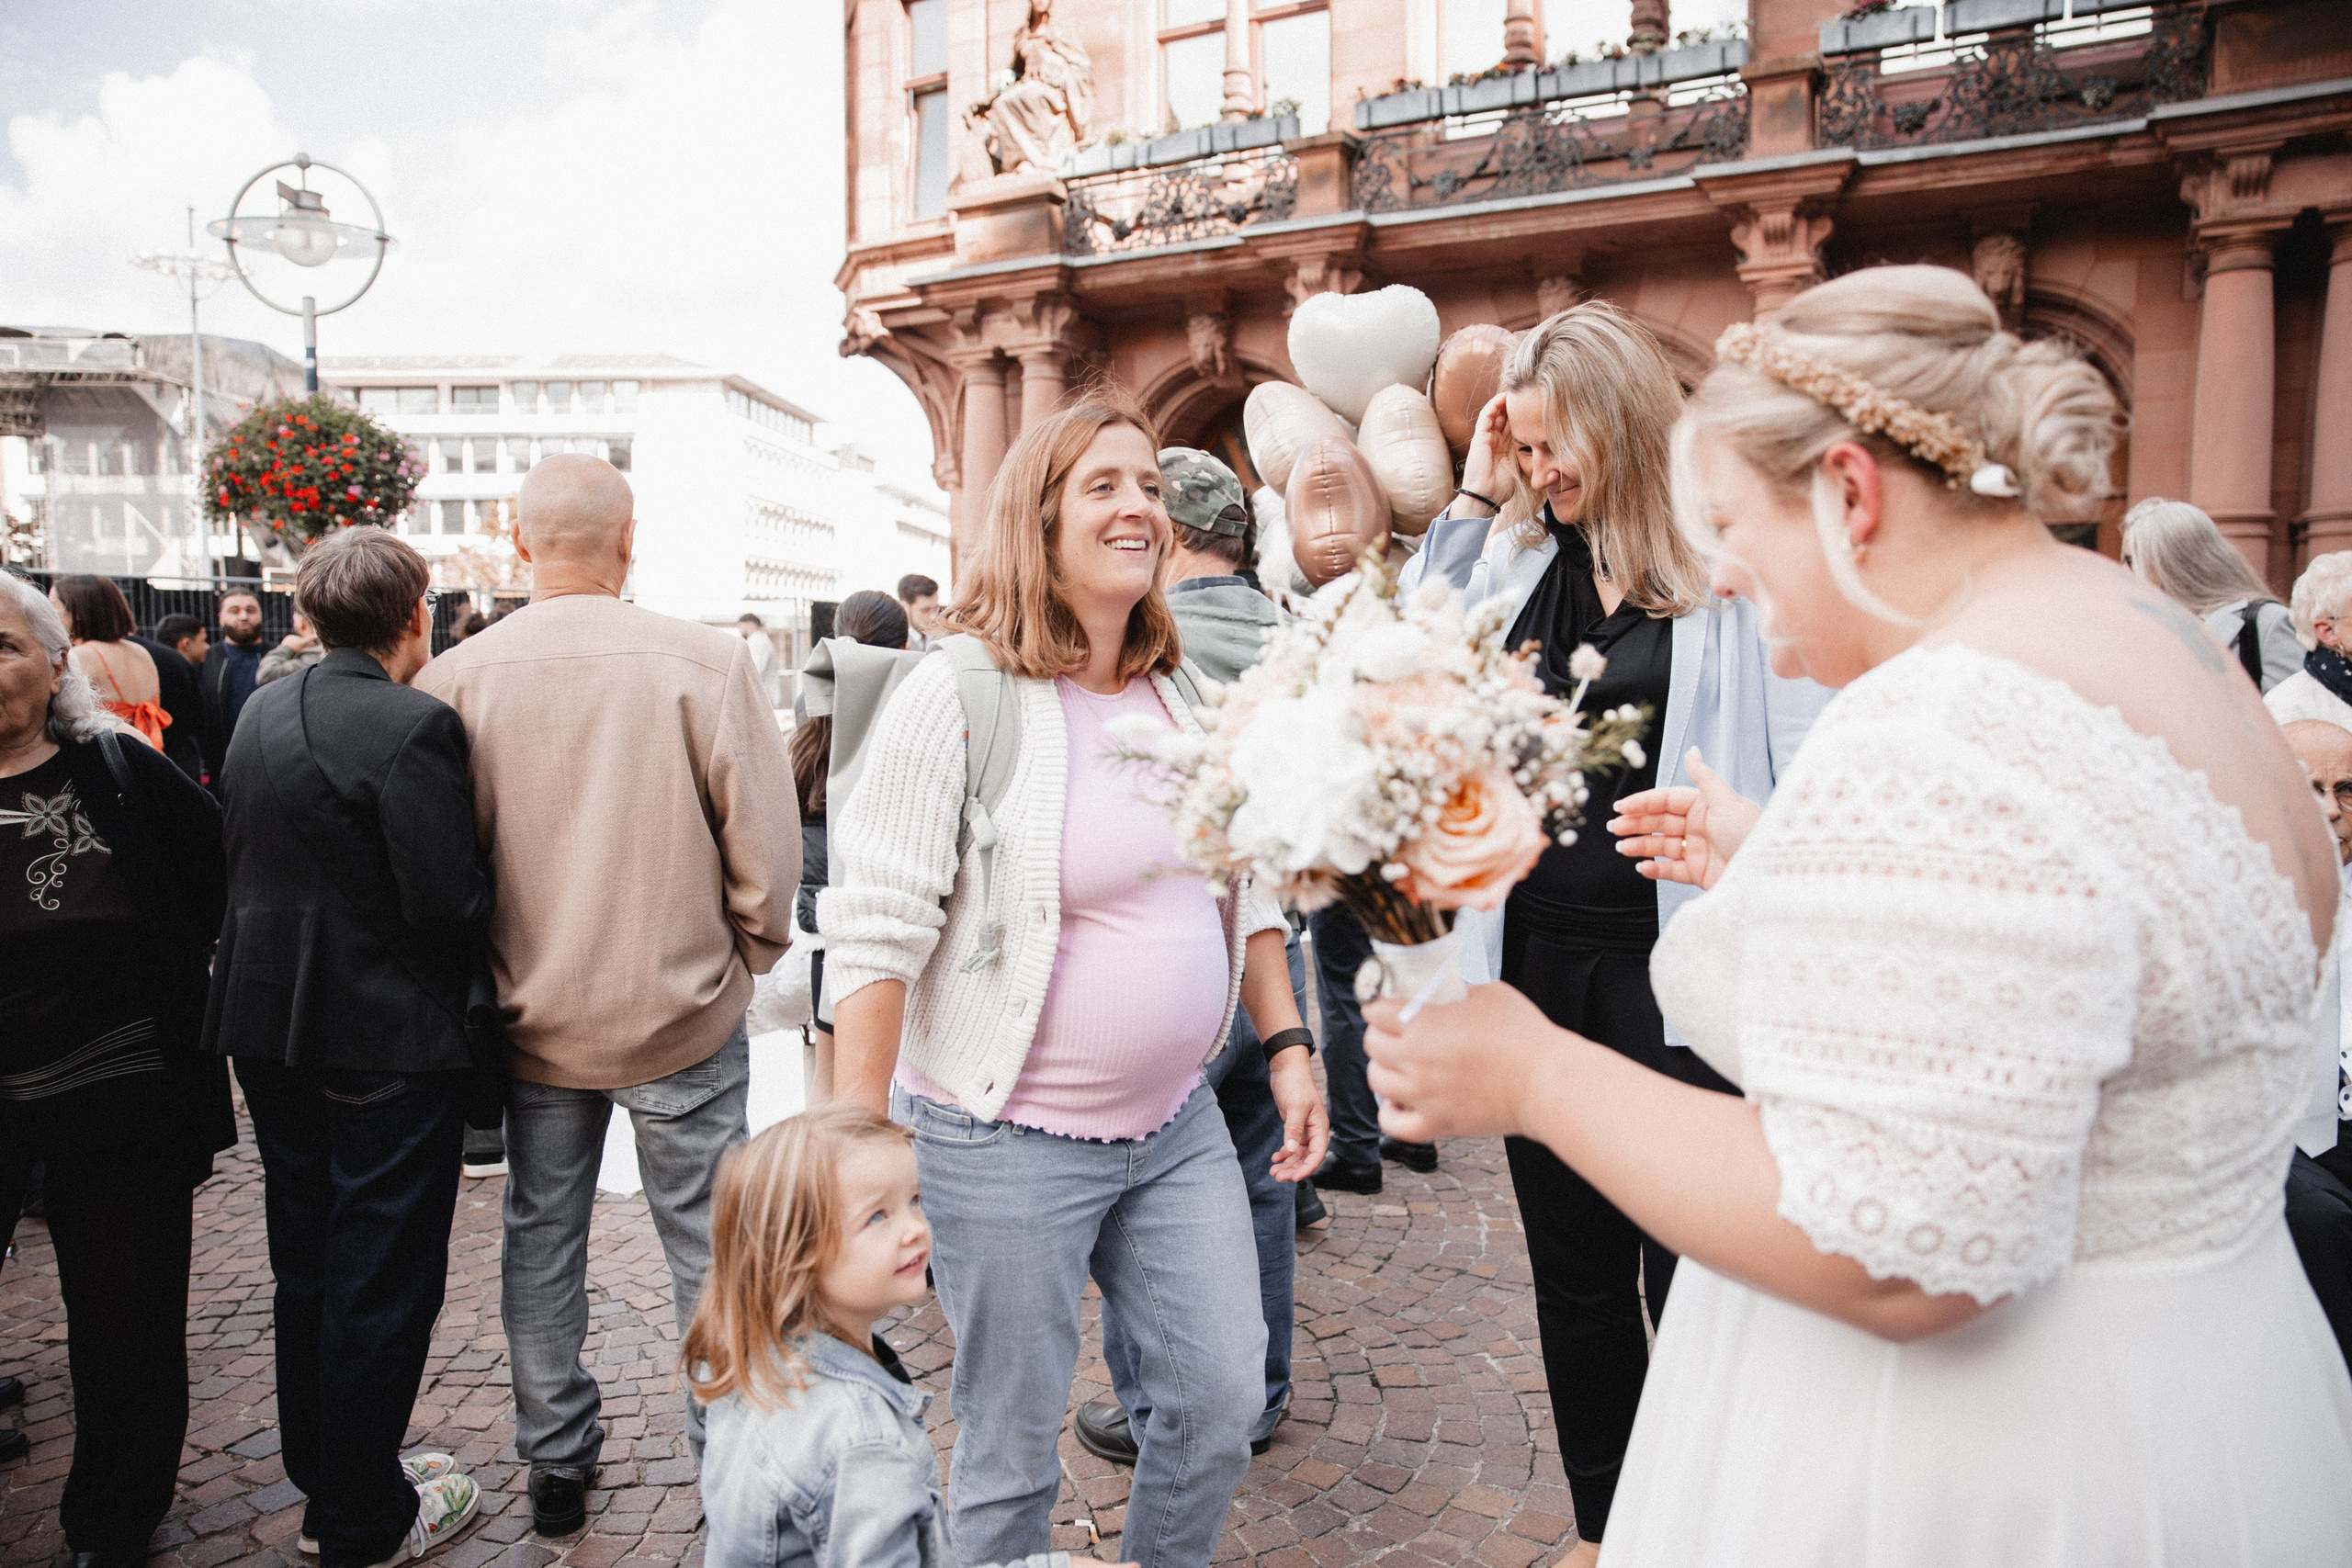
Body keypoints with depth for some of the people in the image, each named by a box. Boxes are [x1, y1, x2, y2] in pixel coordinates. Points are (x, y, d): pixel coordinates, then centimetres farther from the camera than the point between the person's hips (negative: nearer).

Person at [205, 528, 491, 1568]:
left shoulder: (262, 714, 5)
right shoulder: (414, 725, -21)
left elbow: (247, 865, 11)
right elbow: (449, 898, -24)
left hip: (272, 1031, 8)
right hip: (389, 1040, -8)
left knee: (306, 1267, 20)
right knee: (383, 1281, 6)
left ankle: (323, 1480, 37)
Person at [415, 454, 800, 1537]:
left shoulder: (455, 679, -8)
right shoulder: (704, 663, -15)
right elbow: (765, 843, -12)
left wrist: (490, 980, 16)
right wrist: (746, 956, 6)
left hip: (532, 1022, 3)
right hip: (684, 1016, -2)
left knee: (540, 1243, 18)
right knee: (705, 1245, 11)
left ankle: (555, 1462, 33)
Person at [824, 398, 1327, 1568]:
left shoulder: (1180, 694, 6)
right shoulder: (956, 693, -14)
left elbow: (1244, 885, 15)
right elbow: (874, 931, -16)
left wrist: (1286, 1045, 11)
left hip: (1177, 1123, 6)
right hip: (1009, 1146, -6)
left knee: (1223, 1403, 15)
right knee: (1010, 1456, 11)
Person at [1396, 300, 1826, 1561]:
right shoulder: (1523, 557, 9)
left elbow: (1809, 773, -8)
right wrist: (1471, 499, 4)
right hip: (1540, 959, 6)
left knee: (1687, 1272, 7)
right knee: (1573, 1266, 17)